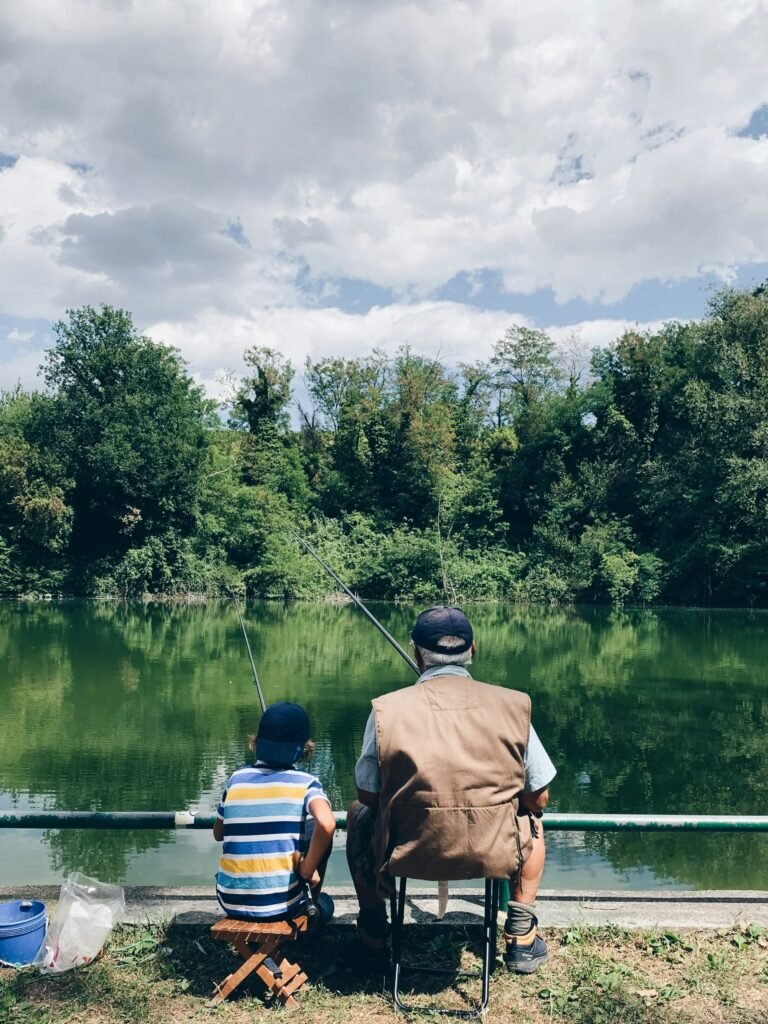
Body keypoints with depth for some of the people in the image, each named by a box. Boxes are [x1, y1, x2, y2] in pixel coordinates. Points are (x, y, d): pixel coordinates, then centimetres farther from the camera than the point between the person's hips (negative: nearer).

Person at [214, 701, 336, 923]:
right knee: (319, 832, 18)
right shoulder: (305, 783, -7)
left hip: (230, 903, 3)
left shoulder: (237, 778, 3)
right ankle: (315, 902, 29)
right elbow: (326, 824, -27)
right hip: (281, 905, -3)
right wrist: (308, 870, -12)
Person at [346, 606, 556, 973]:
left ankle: (373, 929, 38)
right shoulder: (512, 705, -6)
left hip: (405, 854, 0)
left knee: (358, 814, 31)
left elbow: (367, 796, 1)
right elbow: (539, 798, 2)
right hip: (494, 856, 1)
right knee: (532, 820, 33)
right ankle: (521, 936, 29)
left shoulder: (387, 709, -9)